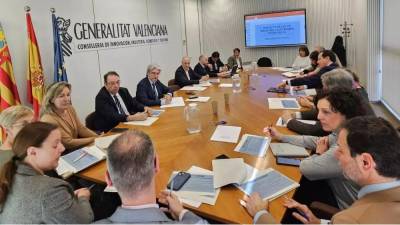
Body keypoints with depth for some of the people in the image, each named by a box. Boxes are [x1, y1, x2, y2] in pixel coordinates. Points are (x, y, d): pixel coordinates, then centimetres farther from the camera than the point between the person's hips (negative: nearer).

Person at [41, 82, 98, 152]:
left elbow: (81, 129, 5)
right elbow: (68, 143, -19)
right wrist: (94, 139, -16)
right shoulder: (48, 119, -21)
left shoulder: (70, 109, 1)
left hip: (77, 149, 7)